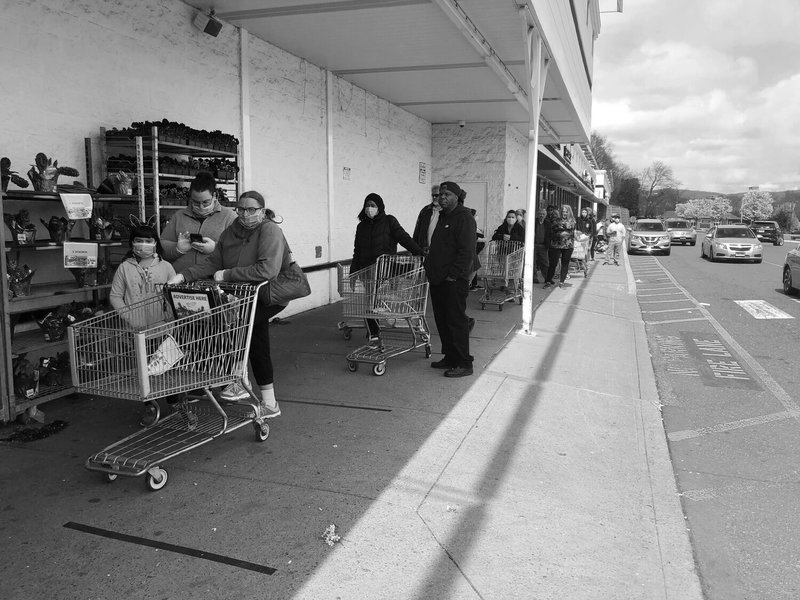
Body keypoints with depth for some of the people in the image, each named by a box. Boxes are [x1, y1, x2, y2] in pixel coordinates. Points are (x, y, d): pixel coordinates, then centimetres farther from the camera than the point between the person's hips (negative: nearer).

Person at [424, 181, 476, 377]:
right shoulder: (442, 217, 18)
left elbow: (467, 251, -19)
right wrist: (429, 267, 15)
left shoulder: (464, 218, -11)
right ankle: (450, 358, 25)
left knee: (456, 322, -5)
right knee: (442, 320, 14)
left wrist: (453, 274, -21)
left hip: (454, 281, -9)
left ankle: (464, 364, 2)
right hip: (438, 279, 9)